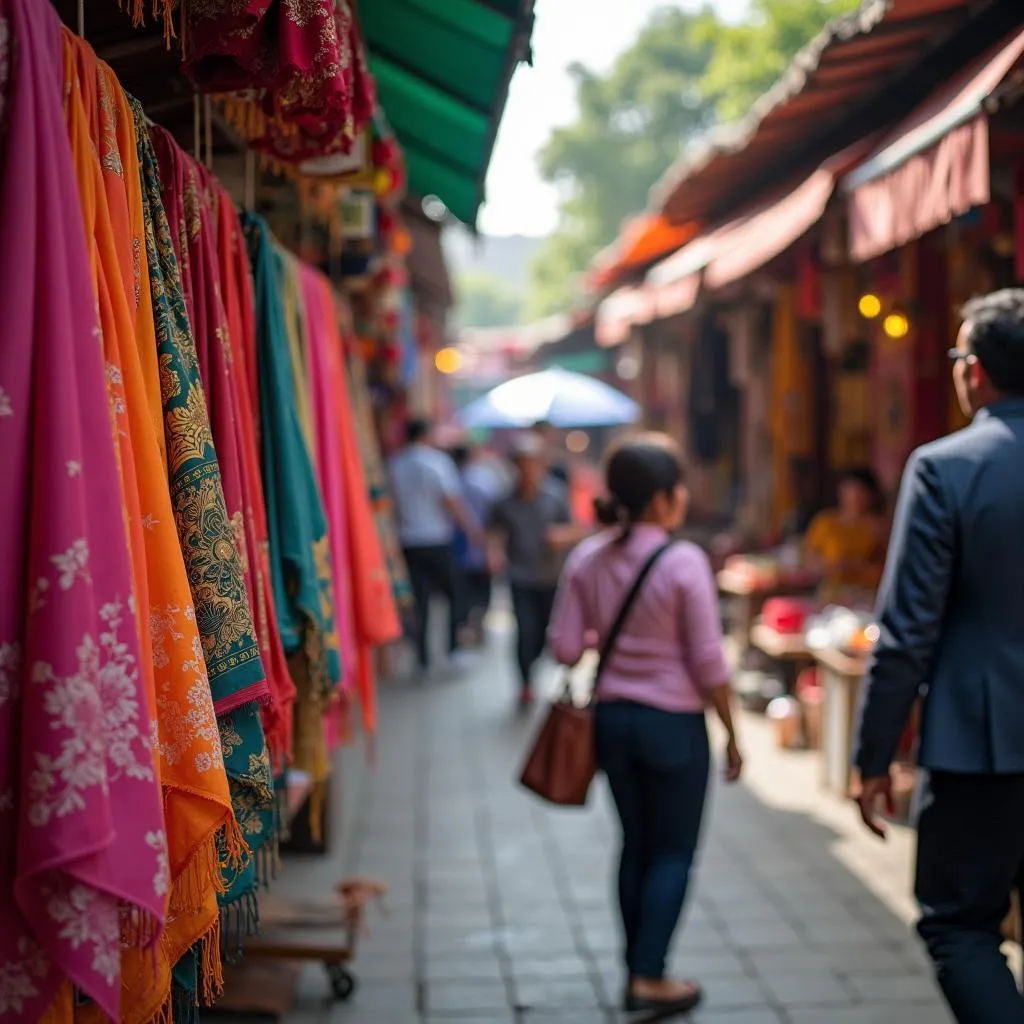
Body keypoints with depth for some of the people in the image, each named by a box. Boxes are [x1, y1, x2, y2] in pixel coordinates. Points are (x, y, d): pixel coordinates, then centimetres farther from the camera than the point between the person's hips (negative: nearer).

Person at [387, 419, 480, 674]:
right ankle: (454, 648, 8)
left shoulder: (394, 464, 4)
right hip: (438, 540, -3)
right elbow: (452, 501, -12)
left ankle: (423, 659, 4)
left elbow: (392, 502, 5)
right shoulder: (437, 461, -8)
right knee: (454, 594, 11)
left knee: (419, 600, 6)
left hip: (409, 541, 4)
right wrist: (473, 528, -5)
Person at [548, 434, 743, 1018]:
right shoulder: (684, 562, -16)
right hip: (674, 722, -5)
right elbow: (709, 662, -13)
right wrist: (732, 733, -3)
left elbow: (566, 648, -1)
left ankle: (638, 970, 25)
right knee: (674, 852, 8)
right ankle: (650, 979, 7)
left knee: (636, 845, 17)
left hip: (613, 717, 5)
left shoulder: (587, 559, -2)